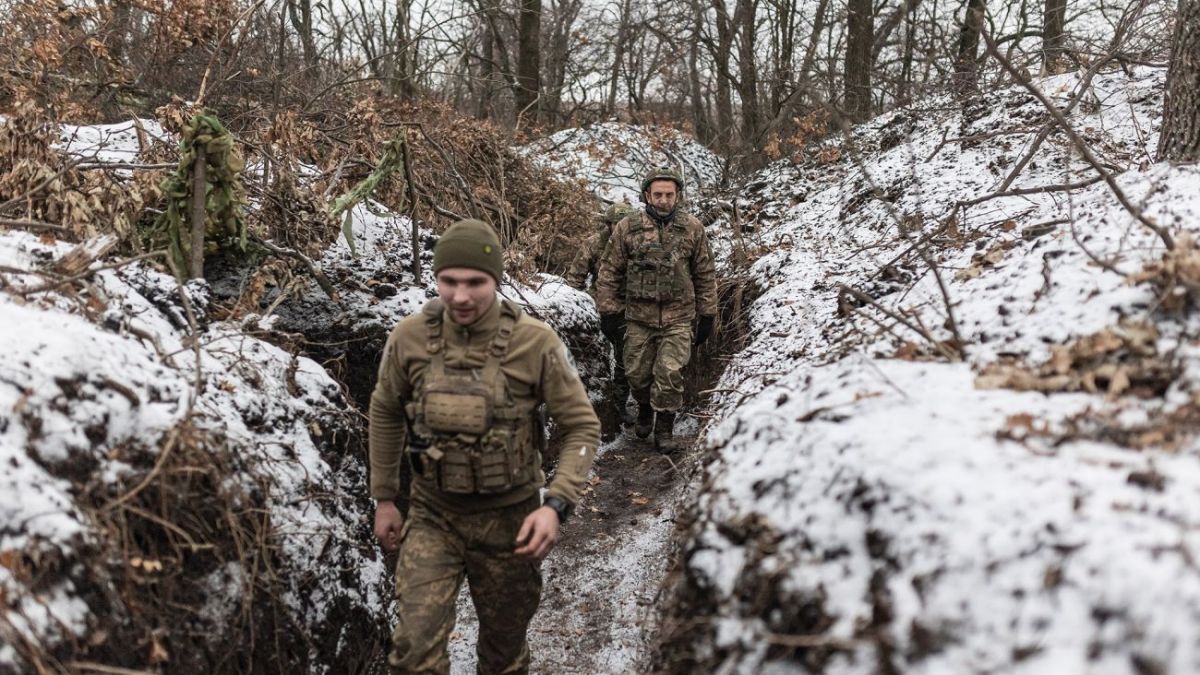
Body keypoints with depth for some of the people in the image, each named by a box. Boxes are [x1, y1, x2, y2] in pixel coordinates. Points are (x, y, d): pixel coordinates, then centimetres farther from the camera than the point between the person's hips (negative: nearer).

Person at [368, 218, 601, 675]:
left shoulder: (535, 342, -18)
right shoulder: (409, 337, -12)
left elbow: (582, 426, -10)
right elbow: (385, 413, 6)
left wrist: (557, 504, -23)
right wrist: (384, 498, 9)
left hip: (509, 517, 0)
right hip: (433, 516, 1)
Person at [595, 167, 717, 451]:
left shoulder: (693, 229, 1)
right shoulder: (627, 228, -2)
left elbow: (706, 275, 7)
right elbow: (609, 272, 3)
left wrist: (706, 315, 6)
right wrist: (609, 311, 0)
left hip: (678, 318, -1)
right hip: (638, 317, 1)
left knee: (670, 374, -6)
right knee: (638, 374, 11)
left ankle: (664, 427, 13)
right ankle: (645, 410, 40)